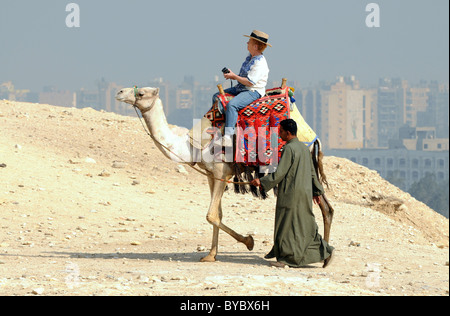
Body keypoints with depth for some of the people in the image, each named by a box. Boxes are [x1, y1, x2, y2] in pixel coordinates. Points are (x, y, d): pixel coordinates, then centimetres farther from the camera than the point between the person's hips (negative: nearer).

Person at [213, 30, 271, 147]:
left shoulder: (260, 63, -19)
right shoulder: (249, 58, 13)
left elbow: (249, 82, -24)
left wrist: (234, 76, -14)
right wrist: (231, 75, 4)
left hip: (253, 91, -11)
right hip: (240, 88, 11)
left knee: (231, 104, -34)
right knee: (217, 97, 11)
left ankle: (228, 136, -35)